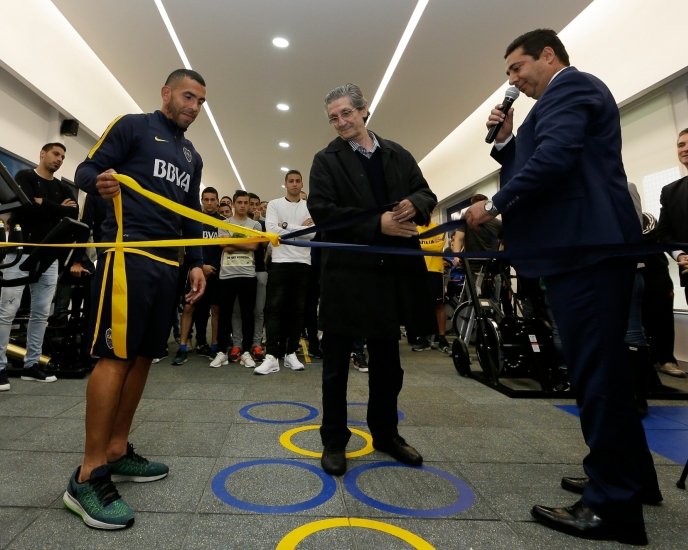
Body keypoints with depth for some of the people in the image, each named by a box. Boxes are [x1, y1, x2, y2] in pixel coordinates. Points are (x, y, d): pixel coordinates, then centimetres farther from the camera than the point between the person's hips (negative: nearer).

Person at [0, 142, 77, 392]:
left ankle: (31, 364, 12)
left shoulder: (62, 189, 17)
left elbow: (73, 216, 1)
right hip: (21, 253, -5)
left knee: (41, 313, 5)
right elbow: (28, 207, -13)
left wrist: (44, 205, -6)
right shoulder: (25, 177, 4)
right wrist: (58, 209, -4)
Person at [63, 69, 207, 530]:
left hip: (168, 263, 7)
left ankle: (117, 451, 20)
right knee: (116, 356, -11)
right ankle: (88, 475, -2)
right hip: (128, 254, -7)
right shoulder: (132, 126, 6)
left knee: (143, 355, 8)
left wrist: (197, 263, 12)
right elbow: (85, 170, -1)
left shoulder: (192, 156, 24)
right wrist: (100, 180, -26)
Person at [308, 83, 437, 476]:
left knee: (388, 361, 15)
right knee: (337, 362, 6)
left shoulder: (399, 155, 13)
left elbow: (427, 195, 12)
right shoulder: (326, 160, 2)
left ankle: (386, 433, 34)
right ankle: (334, 440, 22)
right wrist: (377, 224, -18)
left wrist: (414, 205, -12)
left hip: (392, 270, 4)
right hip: (346, 272, -3)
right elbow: (322, 212, -10)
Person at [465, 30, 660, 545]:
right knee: (603, 368, 15)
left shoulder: (571, 86, -2)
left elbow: (552, 160, -20)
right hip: (589, 247, 11)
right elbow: (532, 170, 22)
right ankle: (630, 477, 30)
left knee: (596, 371, -6)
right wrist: (507, 139, 13)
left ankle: (613, 504, 5)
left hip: (584, 248, -11)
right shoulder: (567, 97, 28)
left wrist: (494, 204, -11)